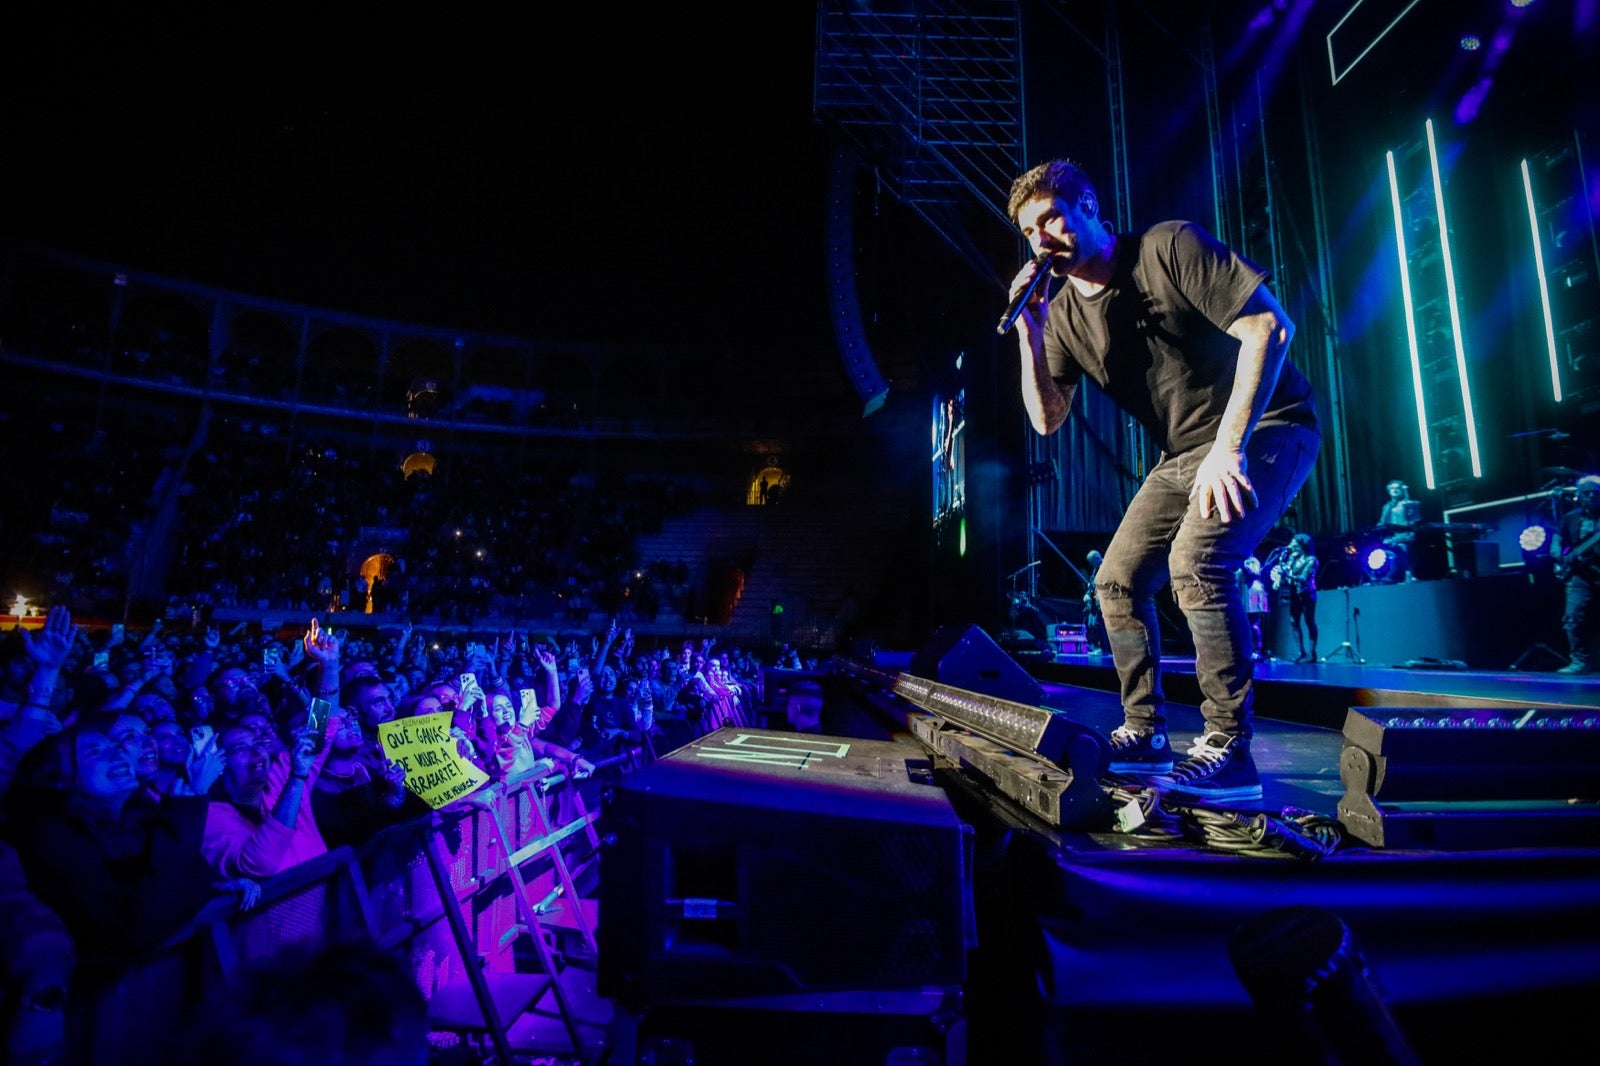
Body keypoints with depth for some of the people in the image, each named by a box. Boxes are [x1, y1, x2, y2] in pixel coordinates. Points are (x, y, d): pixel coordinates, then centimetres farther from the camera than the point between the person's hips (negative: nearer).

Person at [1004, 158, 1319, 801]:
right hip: (1184, 456, 7)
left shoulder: (1168, 247, -14)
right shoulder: (1062, 313, 4)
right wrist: (1029, 333, -12)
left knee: (1195, 561, -29)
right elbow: (1047, 419, 0)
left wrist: (1229, 447, -27)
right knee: (1117, 581, 2)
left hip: (1264, 428, -7)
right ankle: (1144, 735, 15)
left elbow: (1269, 325, -21)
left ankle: (1229, 752, -18)